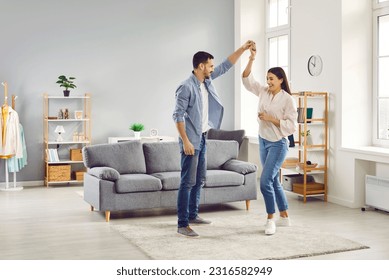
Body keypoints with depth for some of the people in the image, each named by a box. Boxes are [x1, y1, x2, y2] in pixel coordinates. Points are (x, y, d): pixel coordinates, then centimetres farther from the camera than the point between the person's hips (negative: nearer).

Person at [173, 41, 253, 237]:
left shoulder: (207, 81, 8)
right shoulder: (186, 87, -17)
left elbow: (226, 66, 19)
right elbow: (178, 116, -19)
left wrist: (242, 49, 15)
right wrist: (185, 141, -23)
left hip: (202, 139, 9)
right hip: (191, 140, -9)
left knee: (199, 180, 15)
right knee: (188, 182, -9)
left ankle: (193, 215, 27)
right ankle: (182, 225, -6)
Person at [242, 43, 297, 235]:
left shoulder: (288, 100, -13)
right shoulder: (263, 92, 3)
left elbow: (291, 125, -16)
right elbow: (247, 79, 2)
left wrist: (270, 118, -20)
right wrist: (251, 59, -9)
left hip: (278, 144, -7)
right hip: (263, 141, 7)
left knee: (265, 181, -16)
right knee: (273, 180, 13)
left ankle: (270, 219, -2)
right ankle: (284, 217, 25)